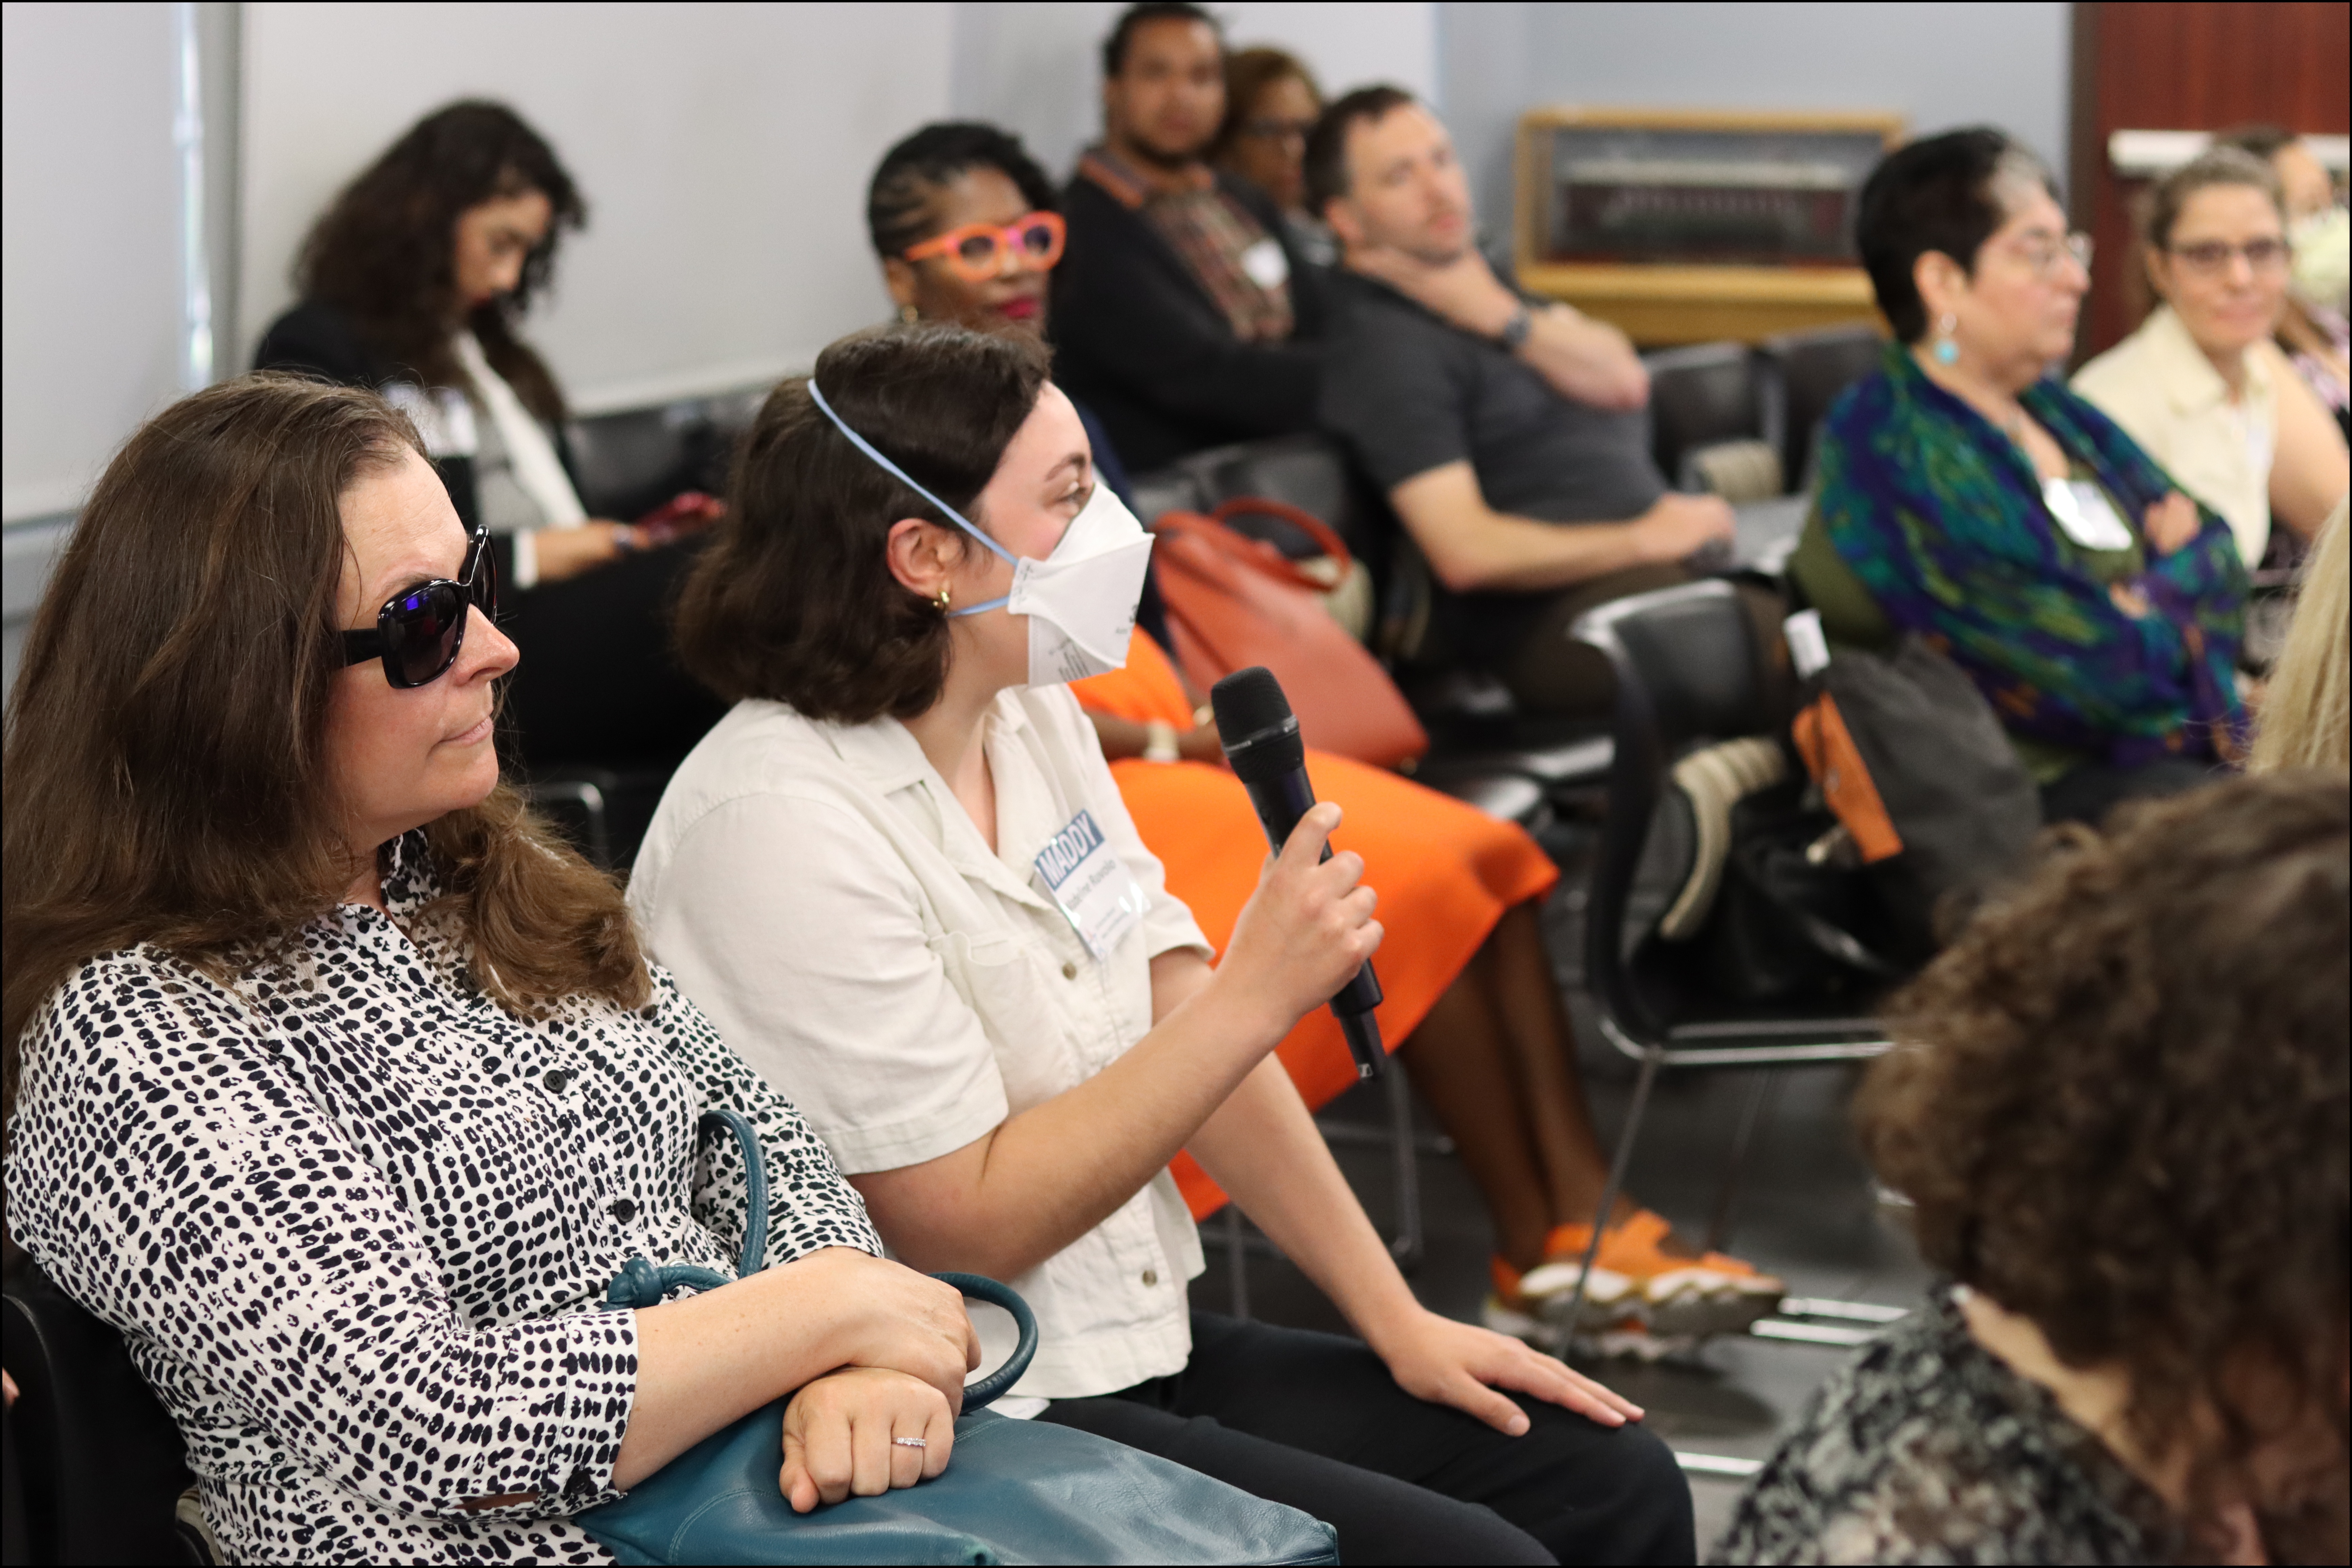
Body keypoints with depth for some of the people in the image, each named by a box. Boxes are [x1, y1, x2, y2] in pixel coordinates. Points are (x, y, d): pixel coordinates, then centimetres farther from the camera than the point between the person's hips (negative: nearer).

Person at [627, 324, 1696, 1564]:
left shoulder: (1033, 719, 7)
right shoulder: (782, 828, -20)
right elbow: (972, 1225, -19)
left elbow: (1183, 1030, 8)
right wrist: (1259, 994, -19)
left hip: (1141, 1351, 9)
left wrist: (1396, 1319, 3)